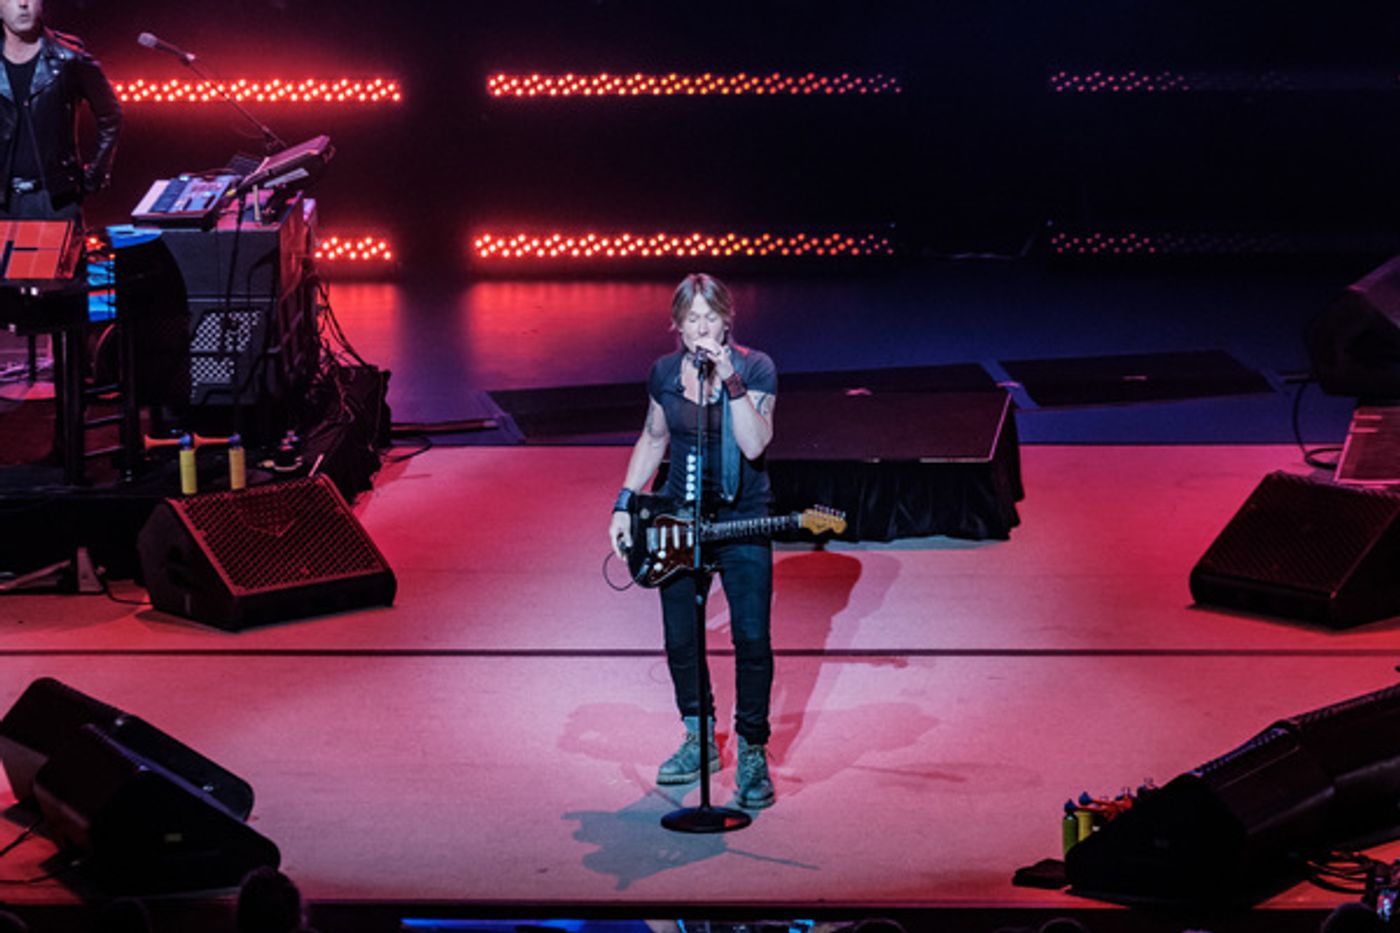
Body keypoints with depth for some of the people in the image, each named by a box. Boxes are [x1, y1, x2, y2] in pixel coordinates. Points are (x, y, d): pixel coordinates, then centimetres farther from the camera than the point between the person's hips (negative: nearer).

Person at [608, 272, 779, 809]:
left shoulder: (754, 367, -11)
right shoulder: (665, 373, 1)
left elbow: (754, 445, -22)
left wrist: (731, 380, -29)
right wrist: (625, 505, 9)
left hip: (742, 520, -4)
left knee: (752, 639, -8)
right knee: (680, 638, 11)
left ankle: (753, 753, 4)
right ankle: (699, 740, 29)